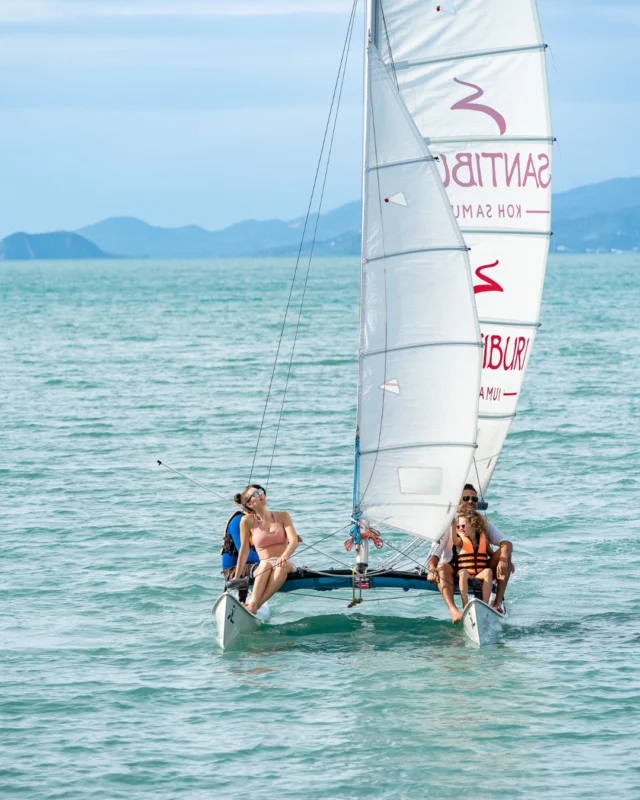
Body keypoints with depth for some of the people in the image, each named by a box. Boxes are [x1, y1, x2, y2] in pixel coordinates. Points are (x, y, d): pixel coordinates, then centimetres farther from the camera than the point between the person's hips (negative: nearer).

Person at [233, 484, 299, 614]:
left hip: (285, 565, 0)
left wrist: (285, 556, -29)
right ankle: (253, 603, -53)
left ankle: (254, 605, -47)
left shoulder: (282, 516, 5)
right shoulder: (248, 521, 2)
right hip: (262, 570, 0)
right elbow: (244, 550, 4)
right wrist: (236, 578, 1)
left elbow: (294, 540, -7)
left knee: (283, 566, -35)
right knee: (266, 564, -36)